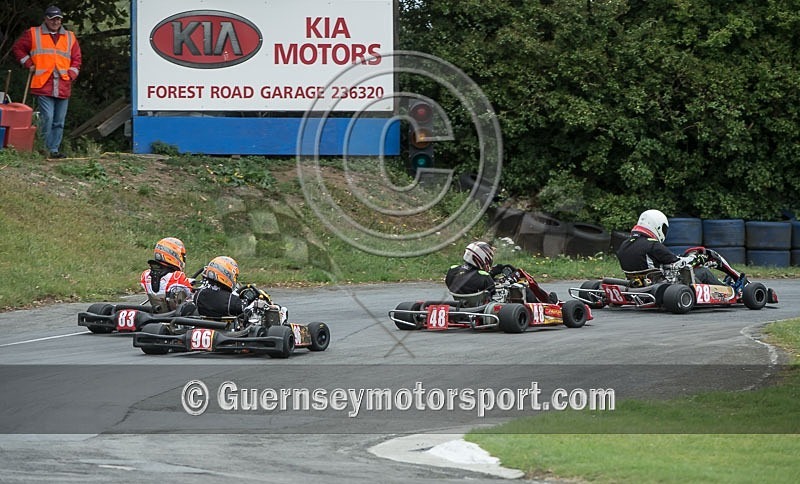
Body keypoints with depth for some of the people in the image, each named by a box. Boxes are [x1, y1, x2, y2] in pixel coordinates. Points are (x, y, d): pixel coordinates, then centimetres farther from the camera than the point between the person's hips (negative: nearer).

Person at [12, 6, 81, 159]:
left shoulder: (70, 37, 15)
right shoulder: (33, 34, 7)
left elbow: (76, 59, 17)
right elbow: (17, 48, 13)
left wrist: (71, 75, 3)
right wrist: (29, 65, 4)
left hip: (63, 87, 4)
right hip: (43, 86, -4)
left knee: (59, 122, 5)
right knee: (47, 118, -13)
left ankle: (54, 149, 12)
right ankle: (47, 150, -7)